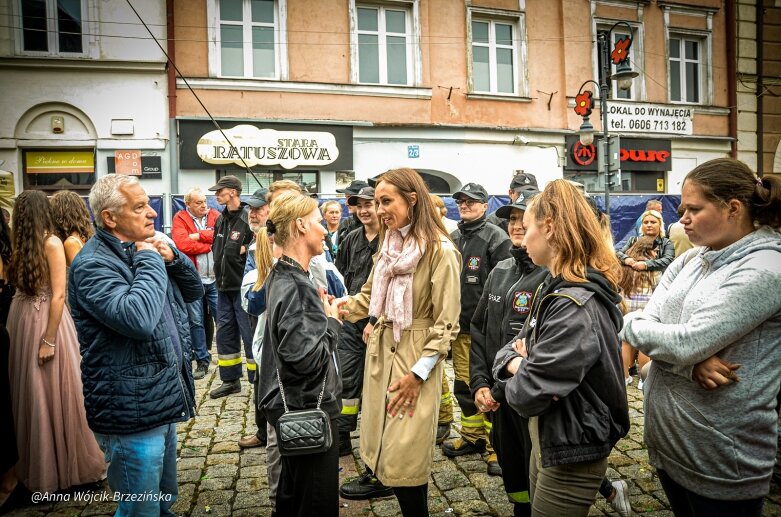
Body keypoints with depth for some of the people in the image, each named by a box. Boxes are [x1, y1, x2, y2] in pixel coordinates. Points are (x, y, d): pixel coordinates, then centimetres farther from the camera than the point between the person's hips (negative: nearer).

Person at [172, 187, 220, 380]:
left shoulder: (214, 215, 5)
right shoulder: (180, 218, -1)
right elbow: (182, 245, -16)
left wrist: (198, 236, -11)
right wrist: (210, 243, -9)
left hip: (215, 279, 1)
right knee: (196, 322, 7)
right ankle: (202, 361, 20)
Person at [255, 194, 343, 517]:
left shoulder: (280, 276, 6)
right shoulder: (296, 287, -25)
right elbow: (305, 358, -31)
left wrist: (322, 311, 4)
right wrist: (331, 322, -16)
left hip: (292, 406, 10)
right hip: (309, 410, -10)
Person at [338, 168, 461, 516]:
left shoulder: (440, 250, -16)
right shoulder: (389, 244, 7)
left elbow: (446, 322, -15)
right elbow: (370, 295, 17)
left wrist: (418, 373, -17)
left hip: (415, 357, -7)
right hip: (380, 350, 7)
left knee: (405, 454, 1)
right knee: (380, 432, 21)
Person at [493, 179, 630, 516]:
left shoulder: (576, 306, -28)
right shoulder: (554, 289, 5)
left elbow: (525, 395, -29)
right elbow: (513, 348, 7)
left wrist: (521, 372, -8)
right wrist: (518, 363, -15)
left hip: (572, 457, -9)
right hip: (546, 441, 9)